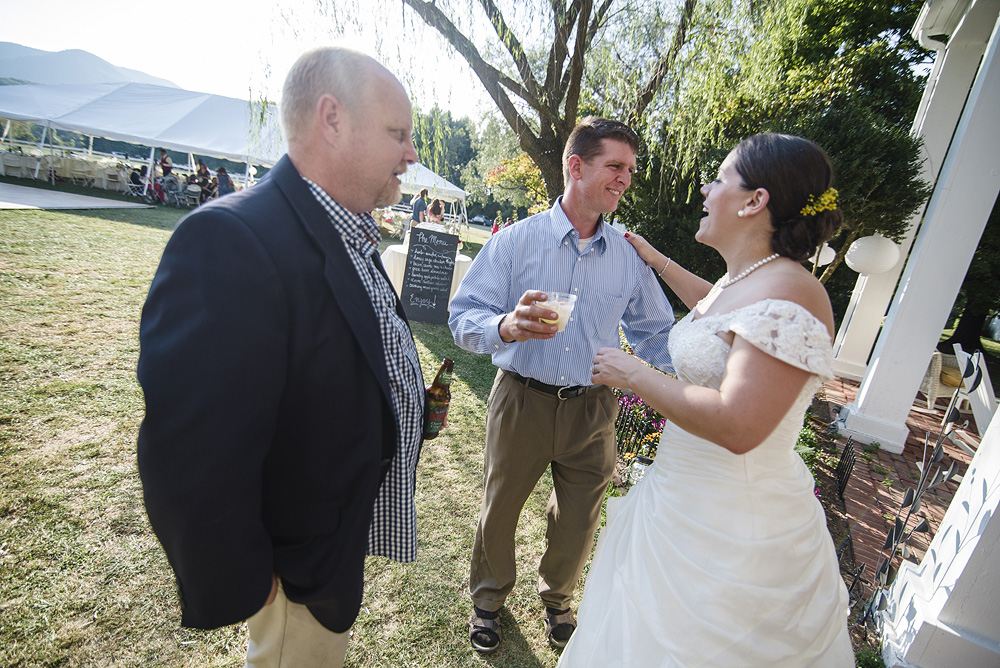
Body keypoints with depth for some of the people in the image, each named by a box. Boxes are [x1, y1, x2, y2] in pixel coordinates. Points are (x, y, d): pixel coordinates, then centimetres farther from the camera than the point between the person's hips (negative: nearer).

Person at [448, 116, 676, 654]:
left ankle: (557, 600, 52)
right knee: (499, 510, 17)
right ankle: (488, 597, 49)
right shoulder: (515, 240, -8)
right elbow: (463, 318, -14)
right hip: (521, 402, -2)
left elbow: (656, 334, 8)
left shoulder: (630, 256, 2)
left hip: (593, 412, 3)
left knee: (577, 523, 18)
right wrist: (506, 326, -34)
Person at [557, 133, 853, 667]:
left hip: (729, 521, -9)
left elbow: (737, 427, -33)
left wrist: (632, 374, -23)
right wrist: (660, 263, 30)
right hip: (687, 495, 9)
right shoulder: (739, 281, 4)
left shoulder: (787, 294, -25)